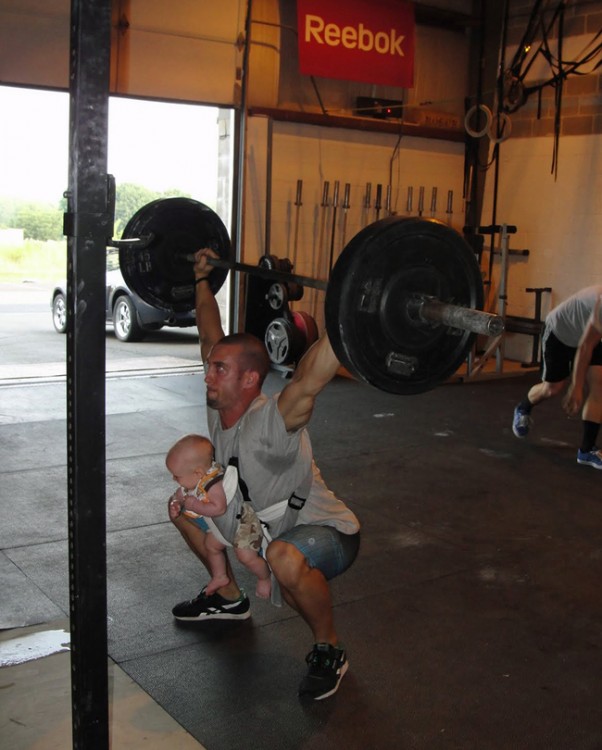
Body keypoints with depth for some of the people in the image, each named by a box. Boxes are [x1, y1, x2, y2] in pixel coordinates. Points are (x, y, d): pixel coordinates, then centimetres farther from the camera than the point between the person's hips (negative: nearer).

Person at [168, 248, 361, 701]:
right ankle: (229, 597, 30)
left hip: (326, 530, -8)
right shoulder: (218, 405, -11)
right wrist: (202, 278, 4)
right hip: (264, 519, 9)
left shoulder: (274, 422, -33)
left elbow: (314, 373, -52)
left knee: (286, 558, -43)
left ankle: (329, 650, -14)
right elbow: (211, 334, 0)